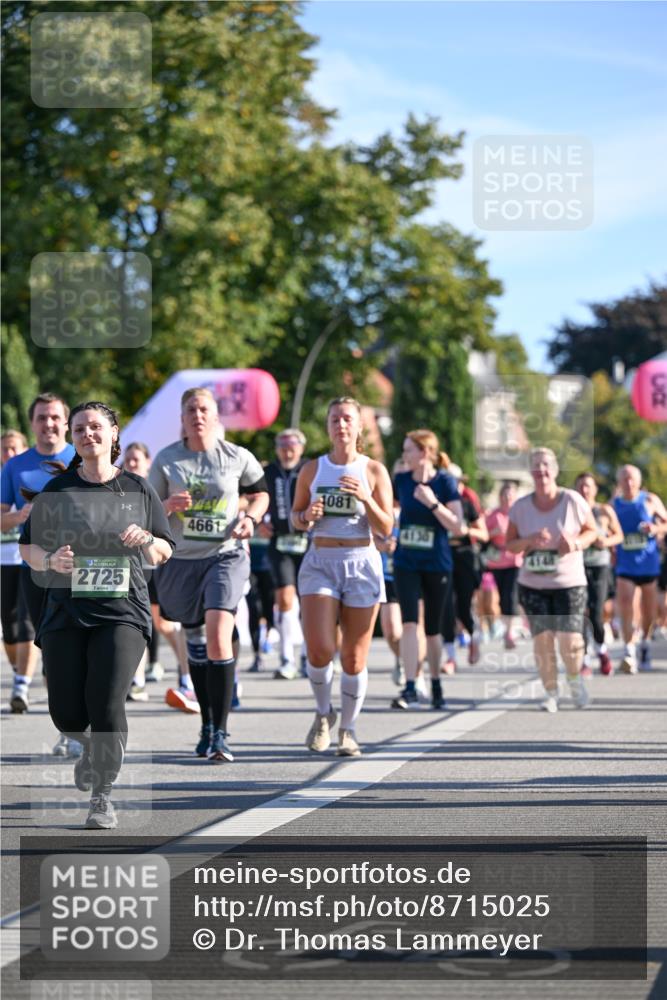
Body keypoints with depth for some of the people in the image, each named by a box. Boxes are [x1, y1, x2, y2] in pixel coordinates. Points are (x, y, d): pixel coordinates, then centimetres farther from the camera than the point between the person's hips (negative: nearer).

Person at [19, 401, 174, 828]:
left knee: (107, 705, -16)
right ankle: (92, 746, 36)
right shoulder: (56, 490, 5)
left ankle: (103, 796, -1)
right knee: (67, 715, 0)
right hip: (66, 612, 1)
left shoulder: (138, 489, 7)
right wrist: (50, 560, -13)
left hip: (123, 611, -1)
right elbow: (27, 547, 8)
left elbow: (164, 553, 13)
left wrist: (146, 540, -10)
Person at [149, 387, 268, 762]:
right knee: (196, 640, 13)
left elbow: (260, 492, 15)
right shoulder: (166, 460, 0)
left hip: (226, 556, -3)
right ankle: (207, 726, 31)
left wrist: (250, 518, -4)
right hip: (181, 560, 3)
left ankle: (221, 734, -17)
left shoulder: (238, 457, -2)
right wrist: (168, 505, -17)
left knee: (218, 637, -20)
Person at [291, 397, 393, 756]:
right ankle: (324, 713, 12)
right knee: (319, 648, -14)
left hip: (362, 564, 0)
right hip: (320, 563, 0)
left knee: (354, 657, 1)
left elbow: (386, 529, 0)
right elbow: (295, 518, 15)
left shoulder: (374, 470, 3)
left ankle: (348, 729, 17)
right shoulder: (312, 469, 6)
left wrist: (366, 498, -16)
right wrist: (308, 515, -8)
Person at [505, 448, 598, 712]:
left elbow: (592, 530, 5)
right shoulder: (521, 506, 1)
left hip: (570, 583, -2)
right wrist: (530, 541, -15)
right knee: (542, 639, -3)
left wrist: (577, 544, -15)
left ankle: (575, 680, 21)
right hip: (532, 584, 2)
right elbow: (509, 544, 5)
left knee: (570, 640, -9)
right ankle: (551, 693, 12)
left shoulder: (573, 501, -5)